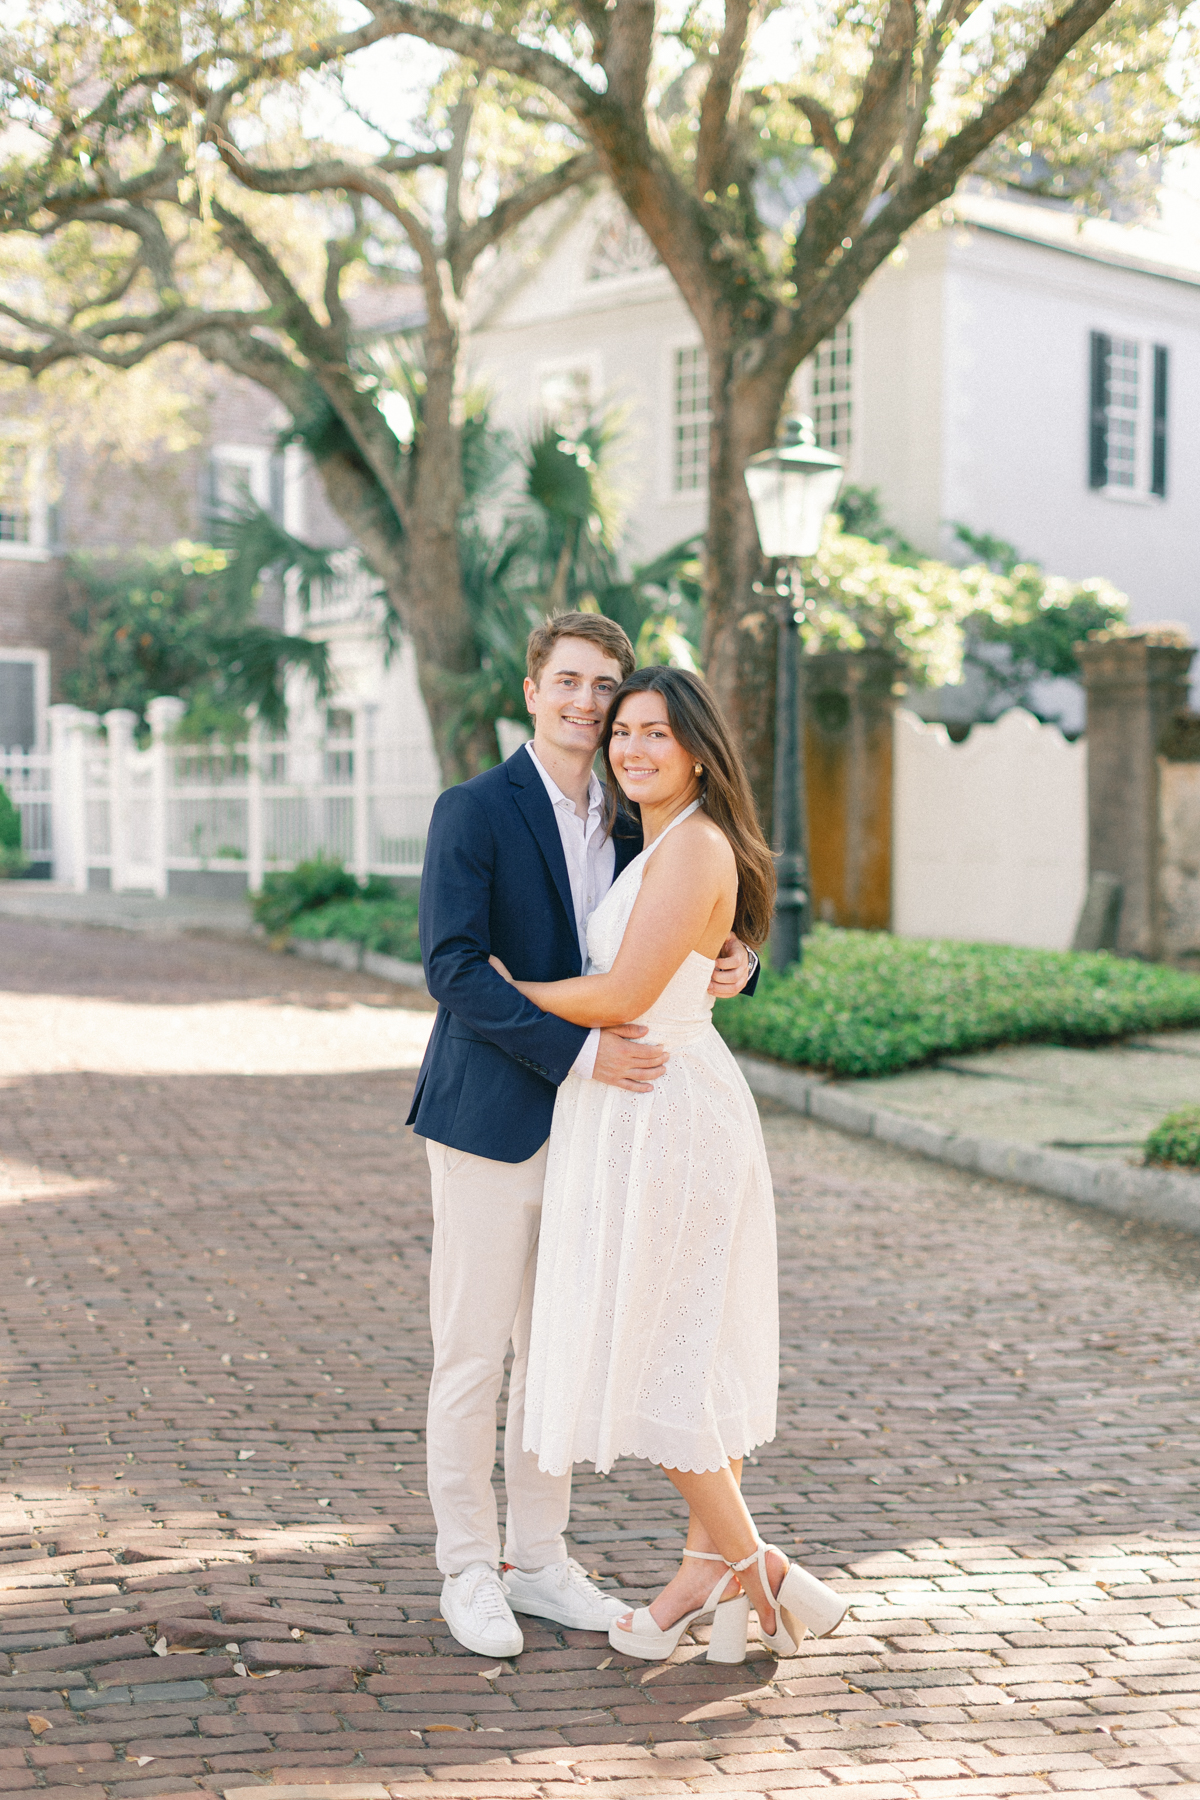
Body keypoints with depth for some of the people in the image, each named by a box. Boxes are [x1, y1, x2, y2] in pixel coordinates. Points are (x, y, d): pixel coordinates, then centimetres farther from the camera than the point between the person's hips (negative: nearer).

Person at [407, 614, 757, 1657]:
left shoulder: (628, 825, 10)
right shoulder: (473, 811, -9)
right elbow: (453, 968, -18)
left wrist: (733, 962, -7)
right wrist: (579, 1052, -24)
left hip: (588, 1127, 6)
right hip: (492, 1122, -6)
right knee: (473, 1355, 2)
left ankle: (538, 1558, 25)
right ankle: (468, 1569, 15)